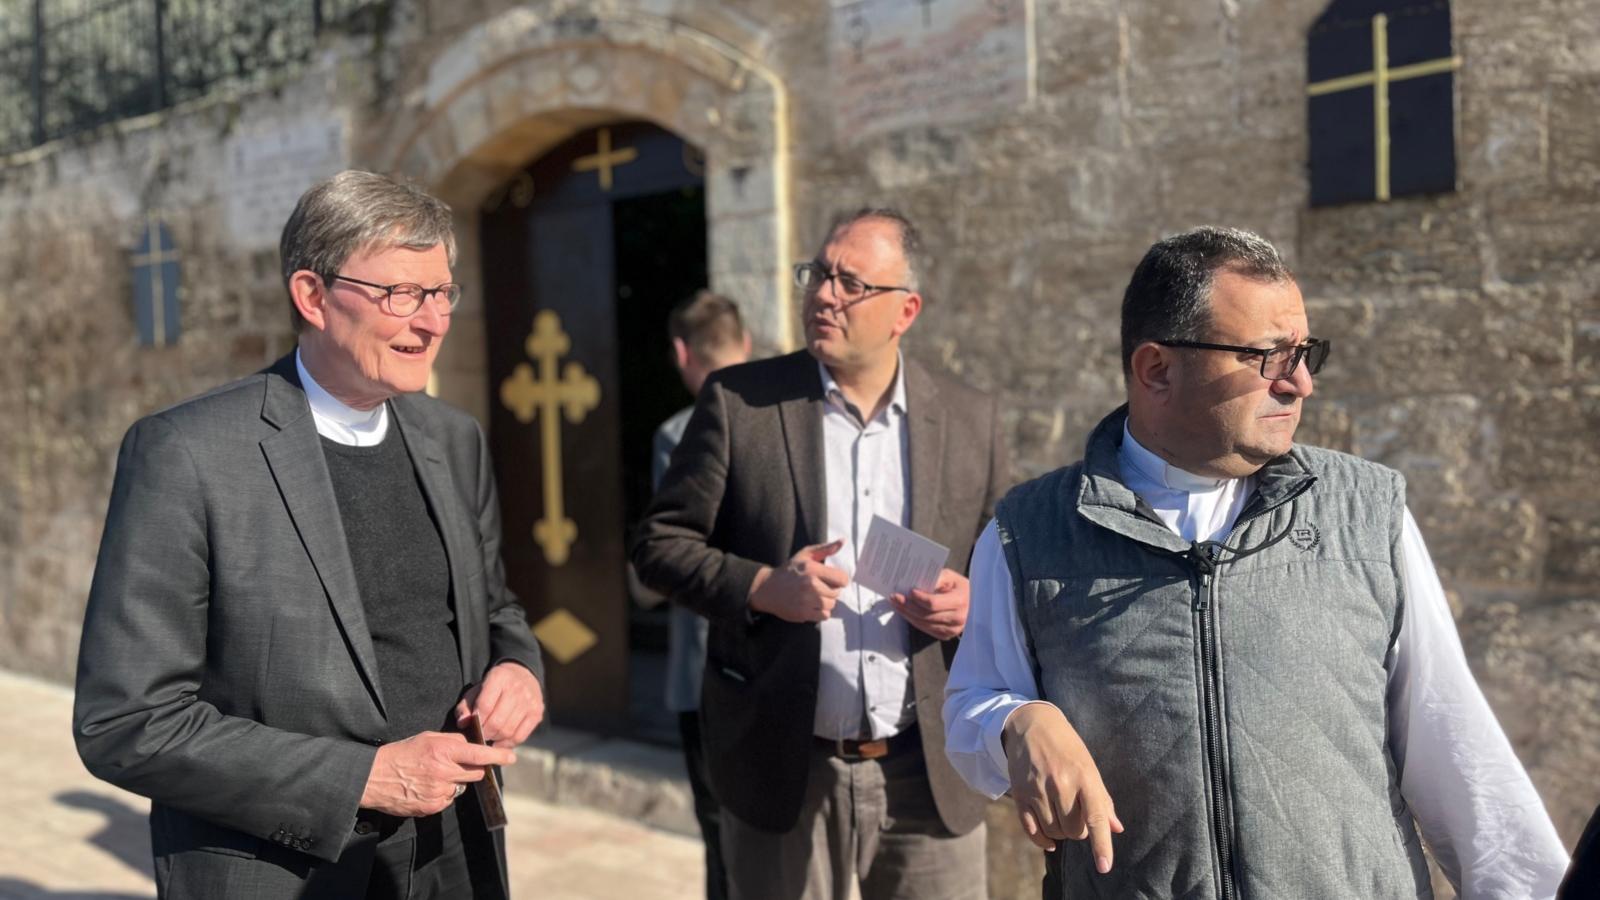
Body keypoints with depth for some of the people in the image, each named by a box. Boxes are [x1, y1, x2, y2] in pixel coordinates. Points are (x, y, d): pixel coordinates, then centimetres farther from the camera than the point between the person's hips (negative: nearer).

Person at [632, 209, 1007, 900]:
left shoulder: (971, 421, 3)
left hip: (930, 779, 2)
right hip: (784, 774, -1)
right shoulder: (738, 401, -3)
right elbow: (659, 542, -1)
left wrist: (973, 602, -10)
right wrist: (760, 586, -18)